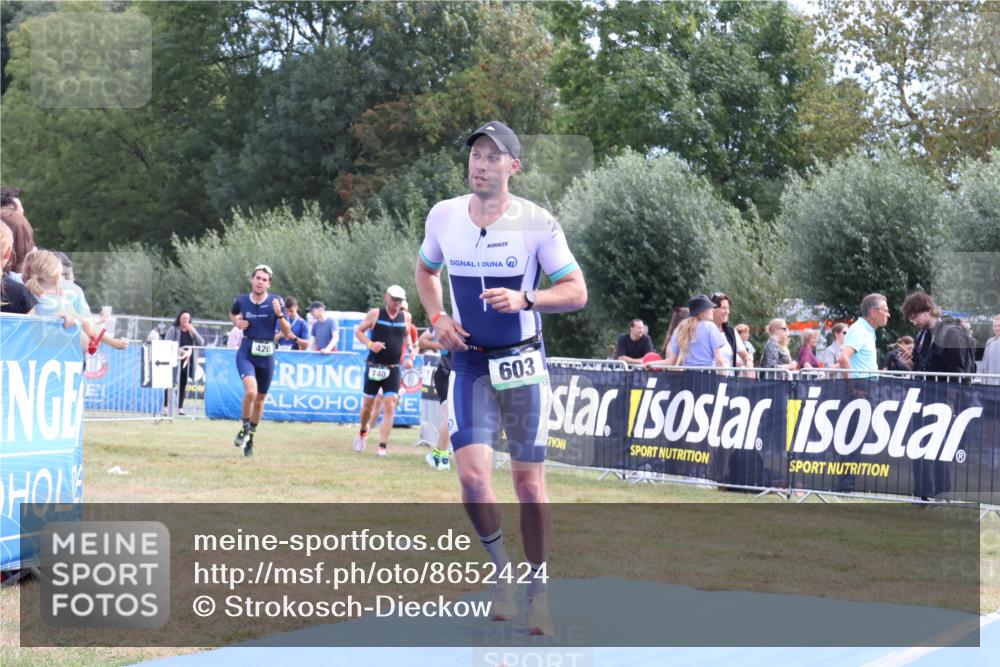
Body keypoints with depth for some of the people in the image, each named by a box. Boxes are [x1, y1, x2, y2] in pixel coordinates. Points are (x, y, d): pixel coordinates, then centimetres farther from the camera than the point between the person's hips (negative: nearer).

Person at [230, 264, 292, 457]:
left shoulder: (276, 302, -5)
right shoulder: (241, 300, -2)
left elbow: (287, 332, -4)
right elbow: (233, 314, 23)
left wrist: (279, 314, -21)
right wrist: (237, 323, 1)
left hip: (267, 356, 1)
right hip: (246, 353, -1)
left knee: (260, 400, 13)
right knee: (251, 391, -26)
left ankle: (250, 438, 33)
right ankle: (245, 429, -3)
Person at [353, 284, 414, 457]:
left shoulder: (405, 317, 5)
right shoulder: (375, 314, -3)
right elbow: (358, 331, 4)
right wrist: (370, 344, -14)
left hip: (393, 369, 1)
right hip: (374, 366, -1)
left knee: (389, 406, -9)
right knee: (368, 404, 8)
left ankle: (383, 446, -9)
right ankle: (362, 433, 37)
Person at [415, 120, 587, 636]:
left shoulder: (537, 222, -10)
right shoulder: (443, 215, -1)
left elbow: (576, 291, -6)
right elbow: (426, 270, 19)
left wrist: (524, 299, -23)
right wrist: (436, 317, 1)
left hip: (523, 361, -2)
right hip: (470, 362, 2)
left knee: (529, 481, 2)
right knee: (473, 473, -14)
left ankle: (538, 592, 17)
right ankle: (499, 564, 13)